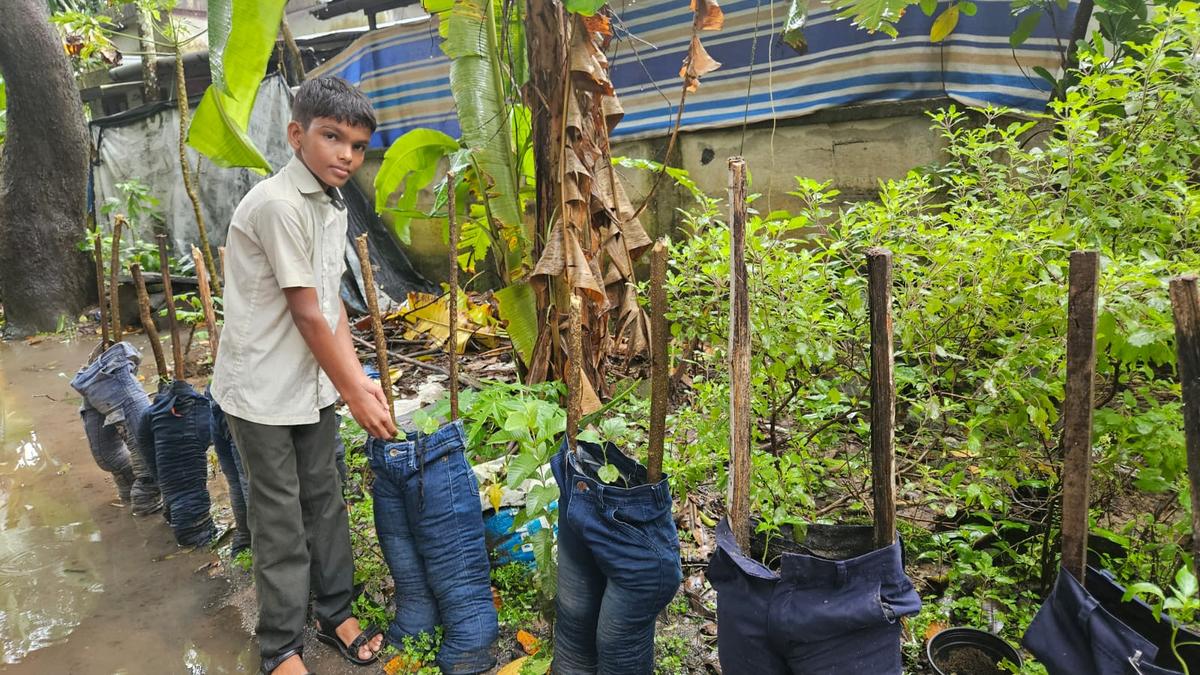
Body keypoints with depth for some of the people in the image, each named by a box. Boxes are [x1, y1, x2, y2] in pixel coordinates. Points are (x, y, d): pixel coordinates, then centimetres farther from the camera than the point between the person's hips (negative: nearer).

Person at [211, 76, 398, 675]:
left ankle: (335, 613, 35)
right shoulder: (279, 204, -23)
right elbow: (307, 314, -20)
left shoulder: (332, 205, 5)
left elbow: (331, 302, 5)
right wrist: (353, 393, -13)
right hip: (263, 389, -8)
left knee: (325, 500, 17)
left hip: (313, 383, 8)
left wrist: (358, 379, -1)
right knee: (281, 518, 4)